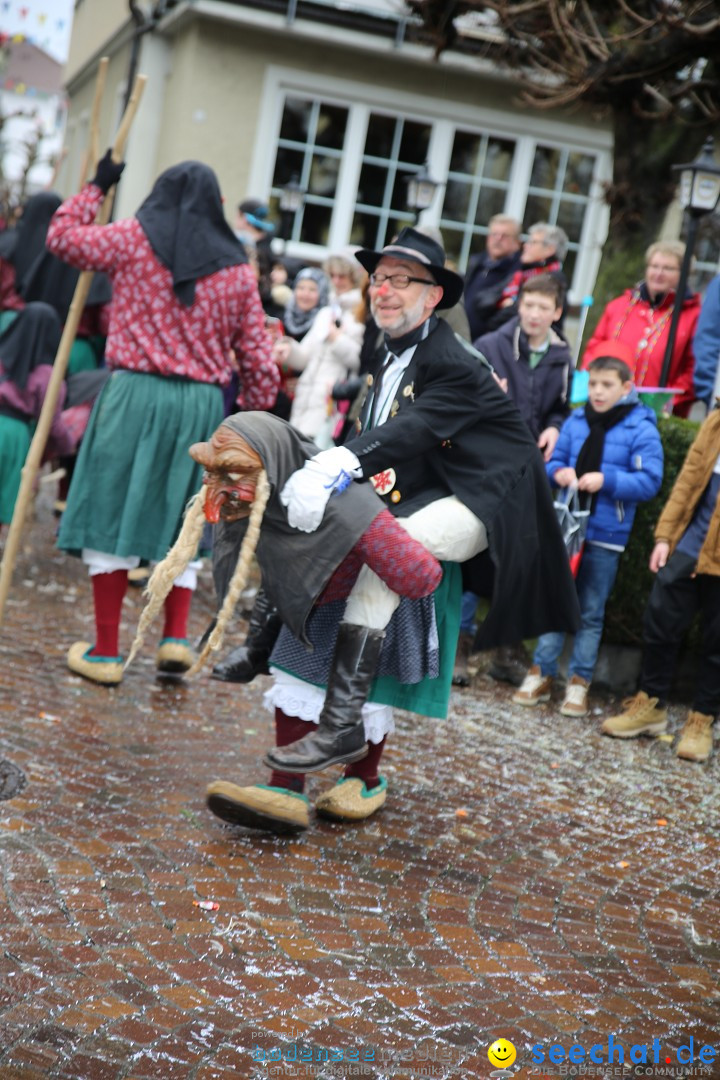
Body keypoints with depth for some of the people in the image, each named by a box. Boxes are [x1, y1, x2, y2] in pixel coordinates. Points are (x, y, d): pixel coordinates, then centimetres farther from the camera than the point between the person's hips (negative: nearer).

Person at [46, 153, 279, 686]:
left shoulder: (134, 238, 2)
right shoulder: (238, 269, 8)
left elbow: (63, 235, 17)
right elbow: (258, 362, 6)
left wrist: (97, 187, 28)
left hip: (136, 393, -2)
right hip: (203, 403, 2)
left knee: (113, 517, 5)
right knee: (181, 523, 16)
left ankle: (106, 652, 8)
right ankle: (176, 637, 10)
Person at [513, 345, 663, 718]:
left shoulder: (641, 429, -6)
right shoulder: (576, 421, 5)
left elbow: (649, 481, -9)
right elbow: (553, 461, 15)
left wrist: (606, 480, -20)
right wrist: (558, 472, -8)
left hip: (605, 536, -3)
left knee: (591, 611, 6)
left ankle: (579, 681, 16)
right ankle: (542, 672, 18)